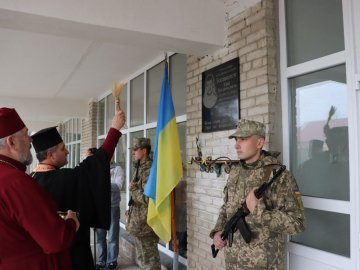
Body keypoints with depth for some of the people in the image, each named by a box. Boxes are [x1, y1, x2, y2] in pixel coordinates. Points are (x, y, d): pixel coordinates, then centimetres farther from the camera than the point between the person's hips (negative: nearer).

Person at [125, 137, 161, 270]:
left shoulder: (149, 170, -19)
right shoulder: (140, 168, 11)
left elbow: (148, 198, -25)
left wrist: (133, 188, -13)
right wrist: (131, 212, 17)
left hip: (145, 223, -10)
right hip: (139, 221, 10)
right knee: (142, 259, 20)